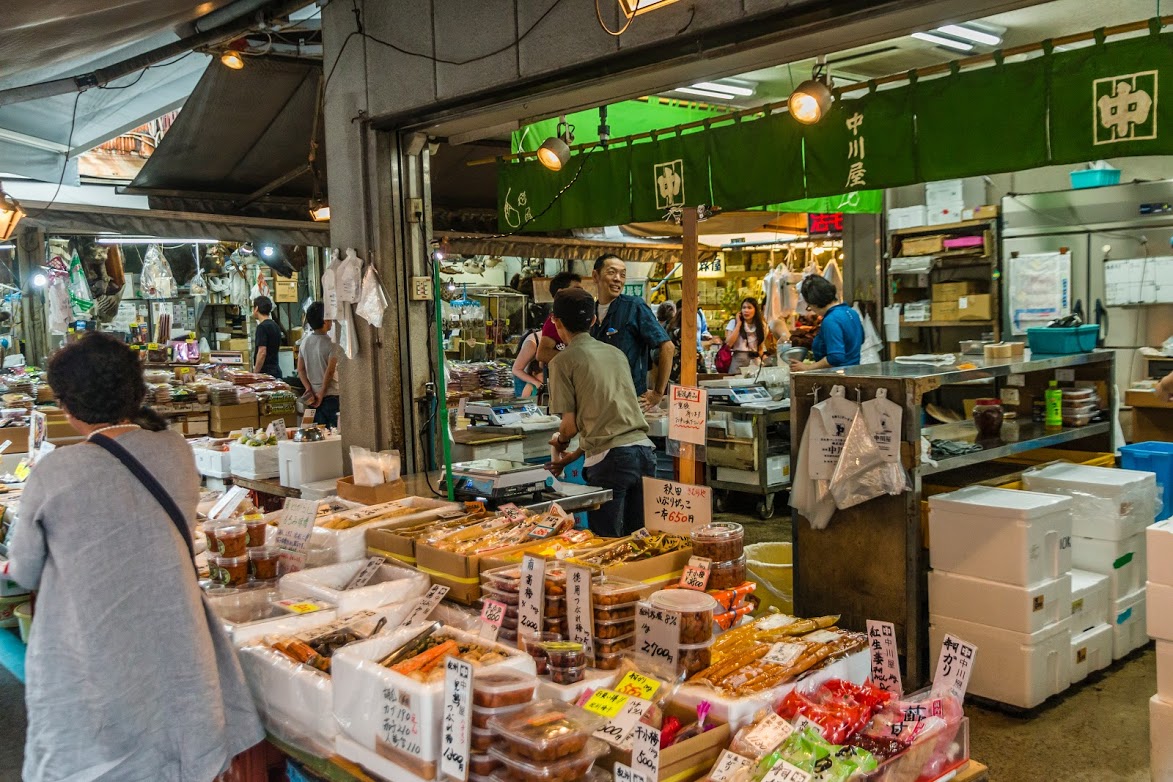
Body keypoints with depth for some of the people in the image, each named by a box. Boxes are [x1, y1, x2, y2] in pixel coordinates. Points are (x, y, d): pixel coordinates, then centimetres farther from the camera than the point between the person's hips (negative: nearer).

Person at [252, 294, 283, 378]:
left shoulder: (262, 327, -13)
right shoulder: (275, 326, 14)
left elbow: (262, 352, -20)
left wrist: (255, 373, -15)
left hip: (266, 372, -9)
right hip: (276, 371, 9)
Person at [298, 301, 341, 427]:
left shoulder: (305, 341, 5)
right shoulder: (331, 343, -13)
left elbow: (300, 370, 5)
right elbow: (330, 371, -15)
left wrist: (309, 390, 1)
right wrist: (321, 394, -7)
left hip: (313, 395, 6)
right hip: (331, 396, -6)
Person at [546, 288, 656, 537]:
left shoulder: (563, 362, 0)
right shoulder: (616, 353, 18)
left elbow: (570, 425, -1)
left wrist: (560, 443, 22)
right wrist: (575, 454, 29)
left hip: (610, 459, -6)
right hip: (644, 449, 6)